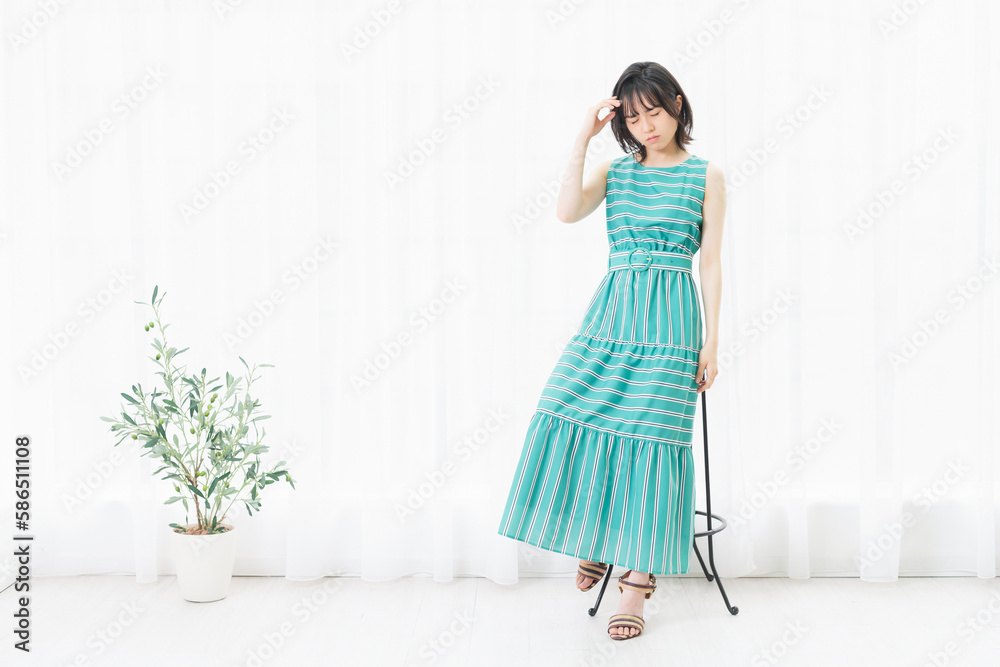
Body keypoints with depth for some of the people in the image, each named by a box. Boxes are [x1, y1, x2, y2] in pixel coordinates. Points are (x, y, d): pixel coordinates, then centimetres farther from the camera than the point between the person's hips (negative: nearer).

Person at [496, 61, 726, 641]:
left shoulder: (706, 177, 6)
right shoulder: (615, 171, 13)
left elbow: (710, 261, 2)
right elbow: (568, 211, -6)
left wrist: (712, 340, -2)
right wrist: (583, 138, -5)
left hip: (670, 318, -3)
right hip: (610, 312, 3)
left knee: (651, 438, -8)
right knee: (575, 420, -8)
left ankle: (638, 581, 1)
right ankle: (594, 539, 17)